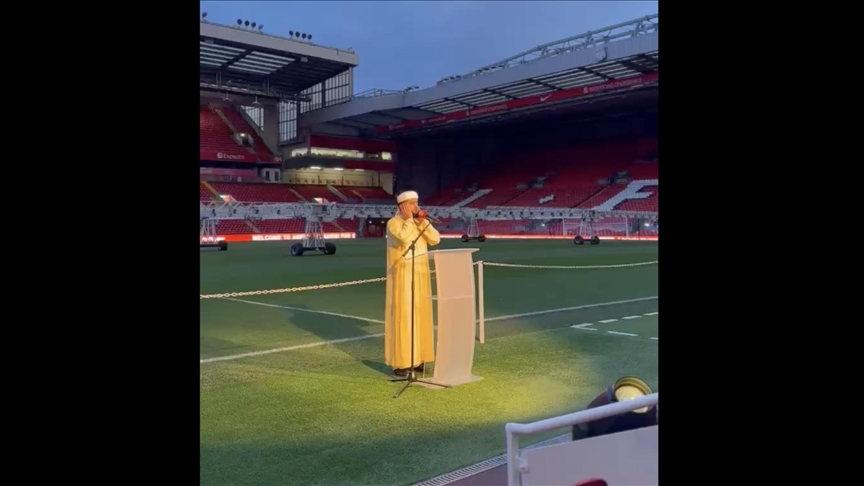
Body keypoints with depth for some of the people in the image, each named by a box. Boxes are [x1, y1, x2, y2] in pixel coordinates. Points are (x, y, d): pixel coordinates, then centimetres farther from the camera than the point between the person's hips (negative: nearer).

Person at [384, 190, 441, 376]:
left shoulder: (420, 222, 10)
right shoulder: (393, 223, -9)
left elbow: (435, 239, -2)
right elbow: (405, 238, -29)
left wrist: (423, 221, -9)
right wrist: (409, 219, -16)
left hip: (420, 275, 7)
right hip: (402, 276, -6)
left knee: (420, 314, 8)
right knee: (402, 315, -6)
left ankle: (417, 358, 17)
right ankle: (399, 362, -1)